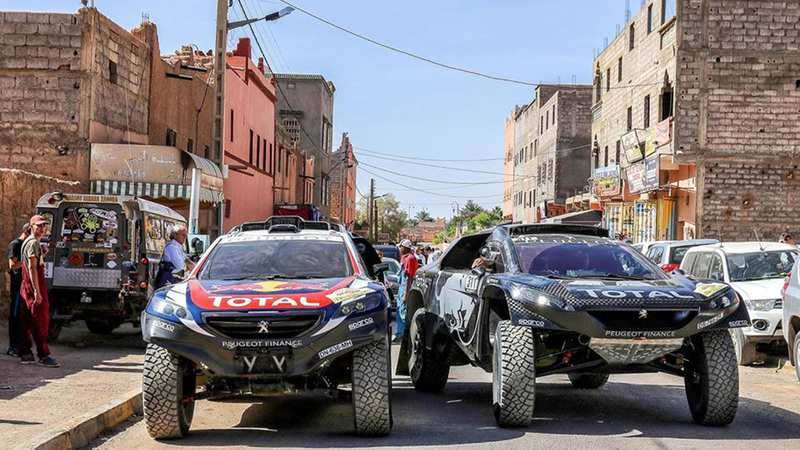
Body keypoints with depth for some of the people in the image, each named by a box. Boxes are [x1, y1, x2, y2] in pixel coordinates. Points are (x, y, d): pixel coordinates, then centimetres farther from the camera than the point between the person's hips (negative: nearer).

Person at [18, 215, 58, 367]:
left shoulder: (28, 242, 20)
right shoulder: (33, 243, -13)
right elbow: (32, 268, -21)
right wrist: (37, 291, -24)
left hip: (27, 286, 11)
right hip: (34, 286, -11)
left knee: (26, 321, 11)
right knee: (41, 320, -9)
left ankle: (25, 354, 16)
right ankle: (43, 356, -9)